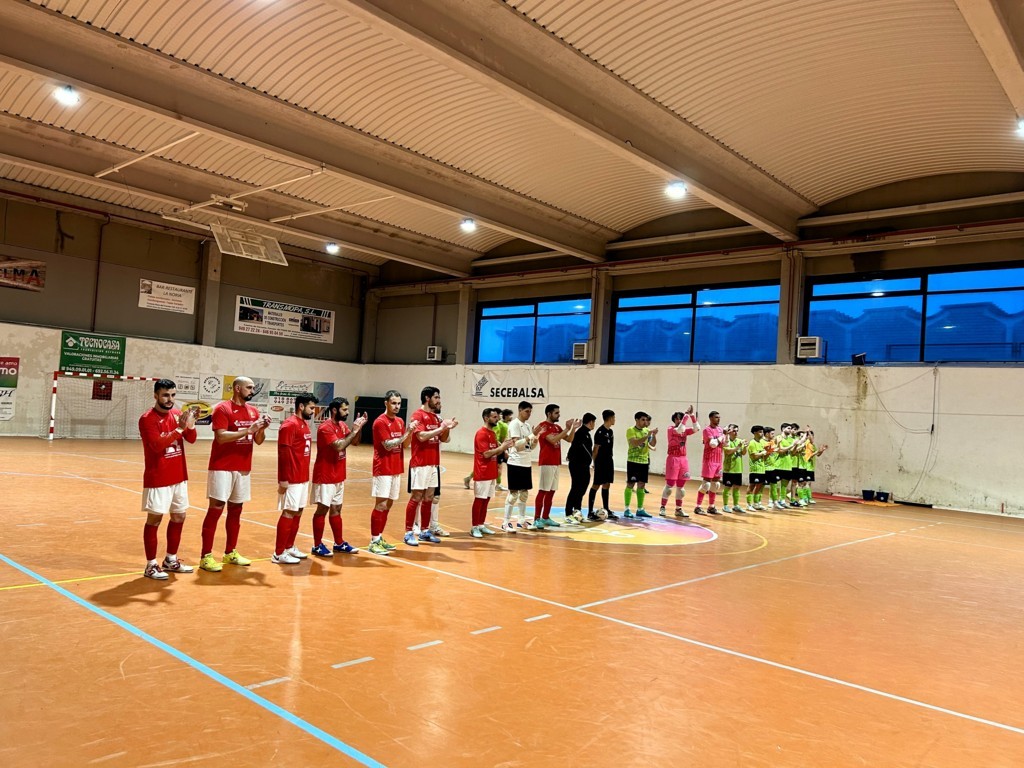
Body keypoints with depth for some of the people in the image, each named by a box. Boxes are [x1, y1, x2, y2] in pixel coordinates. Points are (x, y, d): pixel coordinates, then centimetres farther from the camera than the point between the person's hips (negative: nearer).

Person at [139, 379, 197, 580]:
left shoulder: (177, 414, 7)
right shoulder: (147, 419, -13)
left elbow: (191, 439, 1)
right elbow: (158, 445, -24)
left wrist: (190, 424, -17)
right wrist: (179, 428, -28)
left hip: (179, 477, 7)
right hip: (157, 479, -7)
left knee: (179, 517, 13)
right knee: (154, 519, -1)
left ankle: (171, 560, 26)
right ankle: (151, 565, 8)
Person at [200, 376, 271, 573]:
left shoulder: (253, 411, 11)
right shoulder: (222, 409, -9)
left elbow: (258, 441, 11)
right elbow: (221, 437, -20)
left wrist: (262, 428, -9)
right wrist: (248, 430, -24)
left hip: (243, 468, 7)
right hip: (222, 468, -6)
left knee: (236, 510, 11)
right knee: (216, 509, -5)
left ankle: (230, 553, 21)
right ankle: (206, 556, 1)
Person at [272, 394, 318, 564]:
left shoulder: (305, 424, 14)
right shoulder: (289, 425, -15)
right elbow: (283, 453, -18)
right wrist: (283, 479, -21)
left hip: (303, 478, 9)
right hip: (292, 480, -9)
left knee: (298, 512, 13)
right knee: (289, 513, -5)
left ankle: (289, 547, 24)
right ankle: (279, 553, 2)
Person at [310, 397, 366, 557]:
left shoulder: (342, 425, 8)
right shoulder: (325, 428, -18)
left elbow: (355, 442, 11)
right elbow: (339, 446, -28)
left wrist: (359, 428, -4)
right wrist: (354, 430, -22)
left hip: (338, 476, 9)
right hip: (325, 476, -8)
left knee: (336, 509, 14)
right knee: (322, 509, -2)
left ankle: (339, 543, 21)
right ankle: (317, 545, 6)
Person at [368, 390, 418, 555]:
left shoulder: (400, 421, 12)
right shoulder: (380, 422, -11)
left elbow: (404, 445, 10)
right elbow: (388, 445, -17)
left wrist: (410, 432, -7)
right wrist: (406, 433, -20)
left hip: (396, 469, 8)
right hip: (383, 470, -8)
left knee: (388, 504, 11)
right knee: (381, 505, -7)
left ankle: (379, 538, 19)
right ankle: (374, 542, -2)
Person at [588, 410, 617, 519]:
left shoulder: (611, 431, 12)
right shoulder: (600, 431, -14)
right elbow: (596, 448, -13)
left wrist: (611, 459, 17)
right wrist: (594, 462, -11)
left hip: (609, 462, 8)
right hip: (601, 463, -8)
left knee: (607, 485, 12)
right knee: (596, 485, -5)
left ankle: (606, 510, 19)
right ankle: (590, 512, -2)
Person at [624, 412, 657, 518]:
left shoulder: (646, 430, 9)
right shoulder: (630, 430, -9)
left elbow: (653, 444, 3)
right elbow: (634, 443, -23)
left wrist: (654, 435, -14)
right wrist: (647, 435, -27)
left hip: (644, 461, 6)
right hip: (633, 461, -6)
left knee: (642, 485, 8)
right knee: (630, 485, -3)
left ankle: (640, 509, 16)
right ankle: (627, 509, 2)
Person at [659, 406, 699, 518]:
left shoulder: (685, 430, 11)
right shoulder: (670, 429, -5)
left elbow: (696, 428, -3)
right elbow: (679, 430, -25)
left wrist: (692, 415, -9)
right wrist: (686, 415, -19)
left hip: (683, 459, 6)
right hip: (673, 459, -5)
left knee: (681, 486, 8)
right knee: (669, 485, -5)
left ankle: (678, 509, 15)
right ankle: (663, 508, 3)